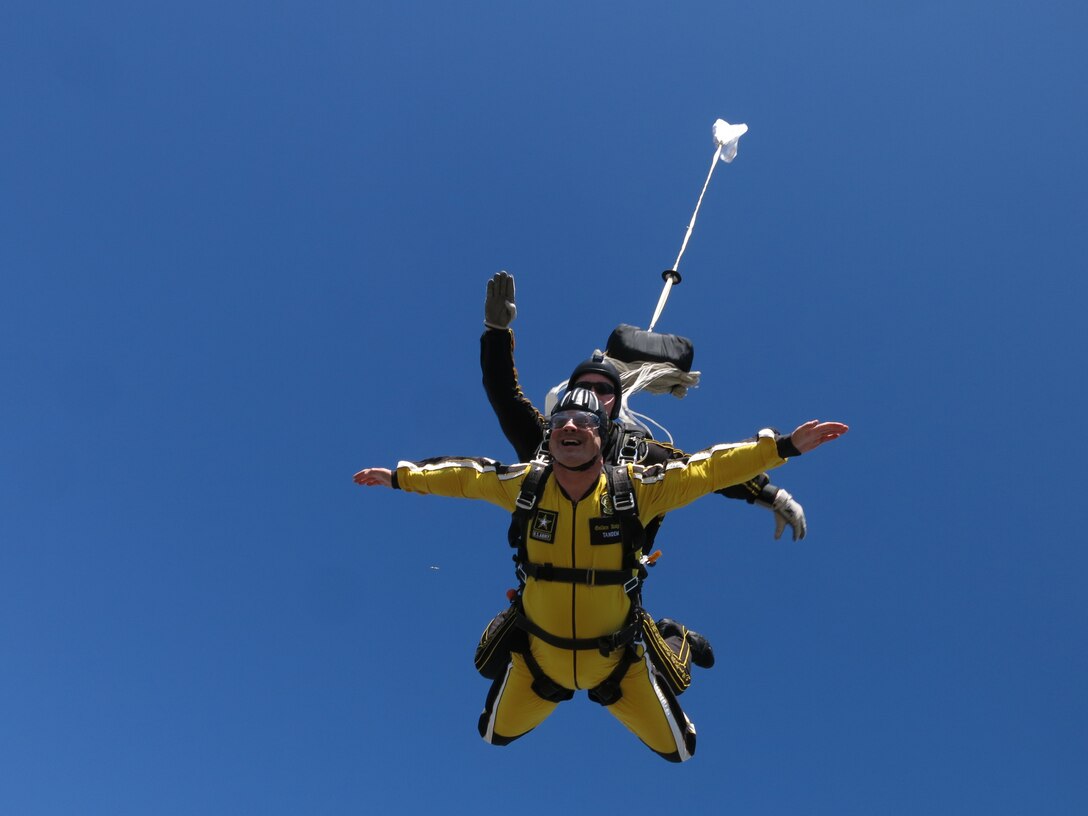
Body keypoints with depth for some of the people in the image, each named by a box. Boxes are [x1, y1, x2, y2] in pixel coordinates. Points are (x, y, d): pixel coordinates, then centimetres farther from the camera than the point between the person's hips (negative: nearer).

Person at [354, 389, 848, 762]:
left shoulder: (635, 488, -22)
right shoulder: (523, 485, -17)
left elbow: (708, 469, -21)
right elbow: (462, 475, -3)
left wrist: (784, 446, -26)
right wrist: (400, 476, 7)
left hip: (615, 656, -1)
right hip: (540, 654, 2)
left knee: (677, 749, 17)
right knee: (496, 735, 22)